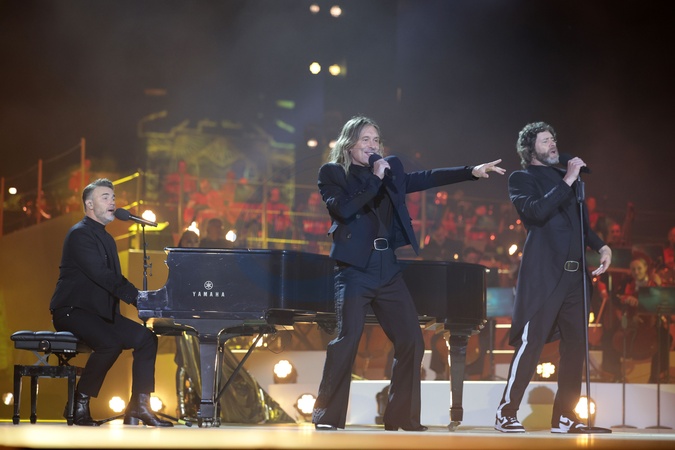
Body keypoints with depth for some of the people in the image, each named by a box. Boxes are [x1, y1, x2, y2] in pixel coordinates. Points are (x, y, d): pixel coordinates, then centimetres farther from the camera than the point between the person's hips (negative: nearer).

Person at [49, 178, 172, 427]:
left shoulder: (106, 239, 21)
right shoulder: (80, 234, -11)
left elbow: (113, 280, 17)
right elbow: (102, 275, -22)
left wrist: (141, 298, 1)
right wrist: (136, 296, -24)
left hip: (101, 312, 10)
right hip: (72, 311, -10)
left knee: (147, 338, -6)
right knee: (111, 343, -34)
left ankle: (139, 407, -5)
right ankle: (80, 406, -21)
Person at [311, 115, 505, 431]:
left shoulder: (390, 169, 14)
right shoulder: (333, 173, -1)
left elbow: (427, 179, 15)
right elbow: (342, 209, -16)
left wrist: (472, 171, 8)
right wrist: (375, 179, -16)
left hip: (387, 268, 6)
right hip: (355, 267, -6)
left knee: (411, 341, 4)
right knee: (348, 339, -13)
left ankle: (401, 417, 13)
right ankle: (327, 416, -5)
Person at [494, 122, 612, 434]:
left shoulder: (564, 178, 21)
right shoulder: (521, 179, 3)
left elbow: (581, 222, 26)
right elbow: (537, 212, -16)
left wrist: (601, 246, 9)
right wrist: (567, 182, -13)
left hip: (573, 273, 7)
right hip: (543, 273, -7)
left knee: (575, 344, 4)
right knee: (531, 342, -11)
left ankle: (564, 417, 10)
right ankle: (507, 414, -6)